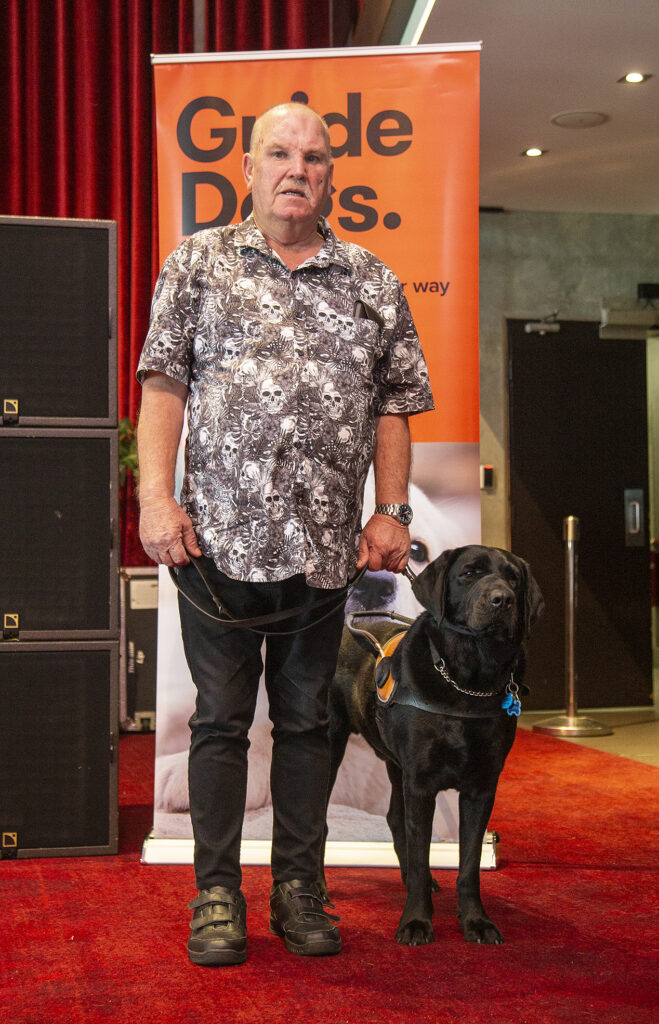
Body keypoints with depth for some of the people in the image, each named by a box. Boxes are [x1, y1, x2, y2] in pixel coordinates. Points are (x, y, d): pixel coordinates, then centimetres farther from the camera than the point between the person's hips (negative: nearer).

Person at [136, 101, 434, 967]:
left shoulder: (372, 281, 12)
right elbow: (163, 383, 2)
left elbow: (393, 405, 12)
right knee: (221, 718, 5)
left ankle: (299, 891, 22)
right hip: (219, 536, -2)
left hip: (325, 544, 2)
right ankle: (217, 896, 16)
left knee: (306, 720, 10)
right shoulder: (200, 262, 8)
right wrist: (157, 496, -8)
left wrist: (392, 513, 3)